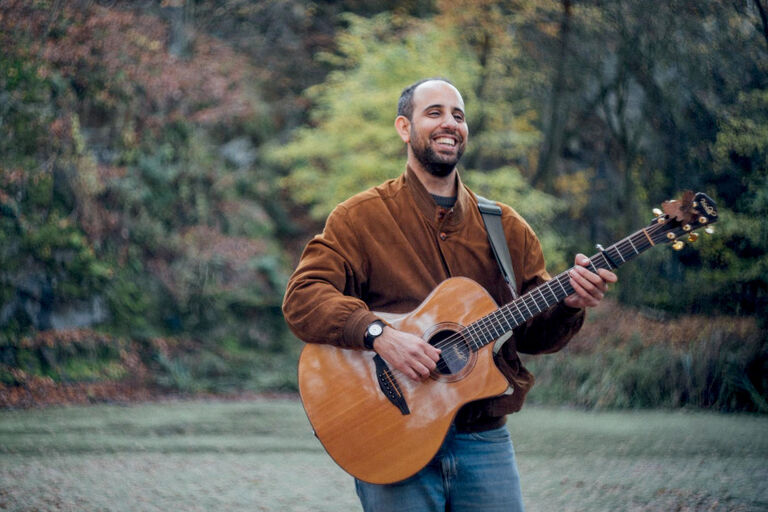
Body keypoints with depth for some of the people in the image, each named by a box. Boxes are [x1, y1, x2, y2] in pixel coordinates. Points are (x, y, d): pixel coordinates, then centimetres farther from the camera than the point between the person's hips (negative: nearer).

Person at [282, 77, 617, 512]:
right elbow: (302, 298, -9)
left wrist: (569, 305, -10)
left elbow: (532, 333, 11)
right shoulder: (362, 217, 1)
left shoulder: (504, 226, 13)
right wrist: (379, 334, -24)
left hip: (484, 439, 3)